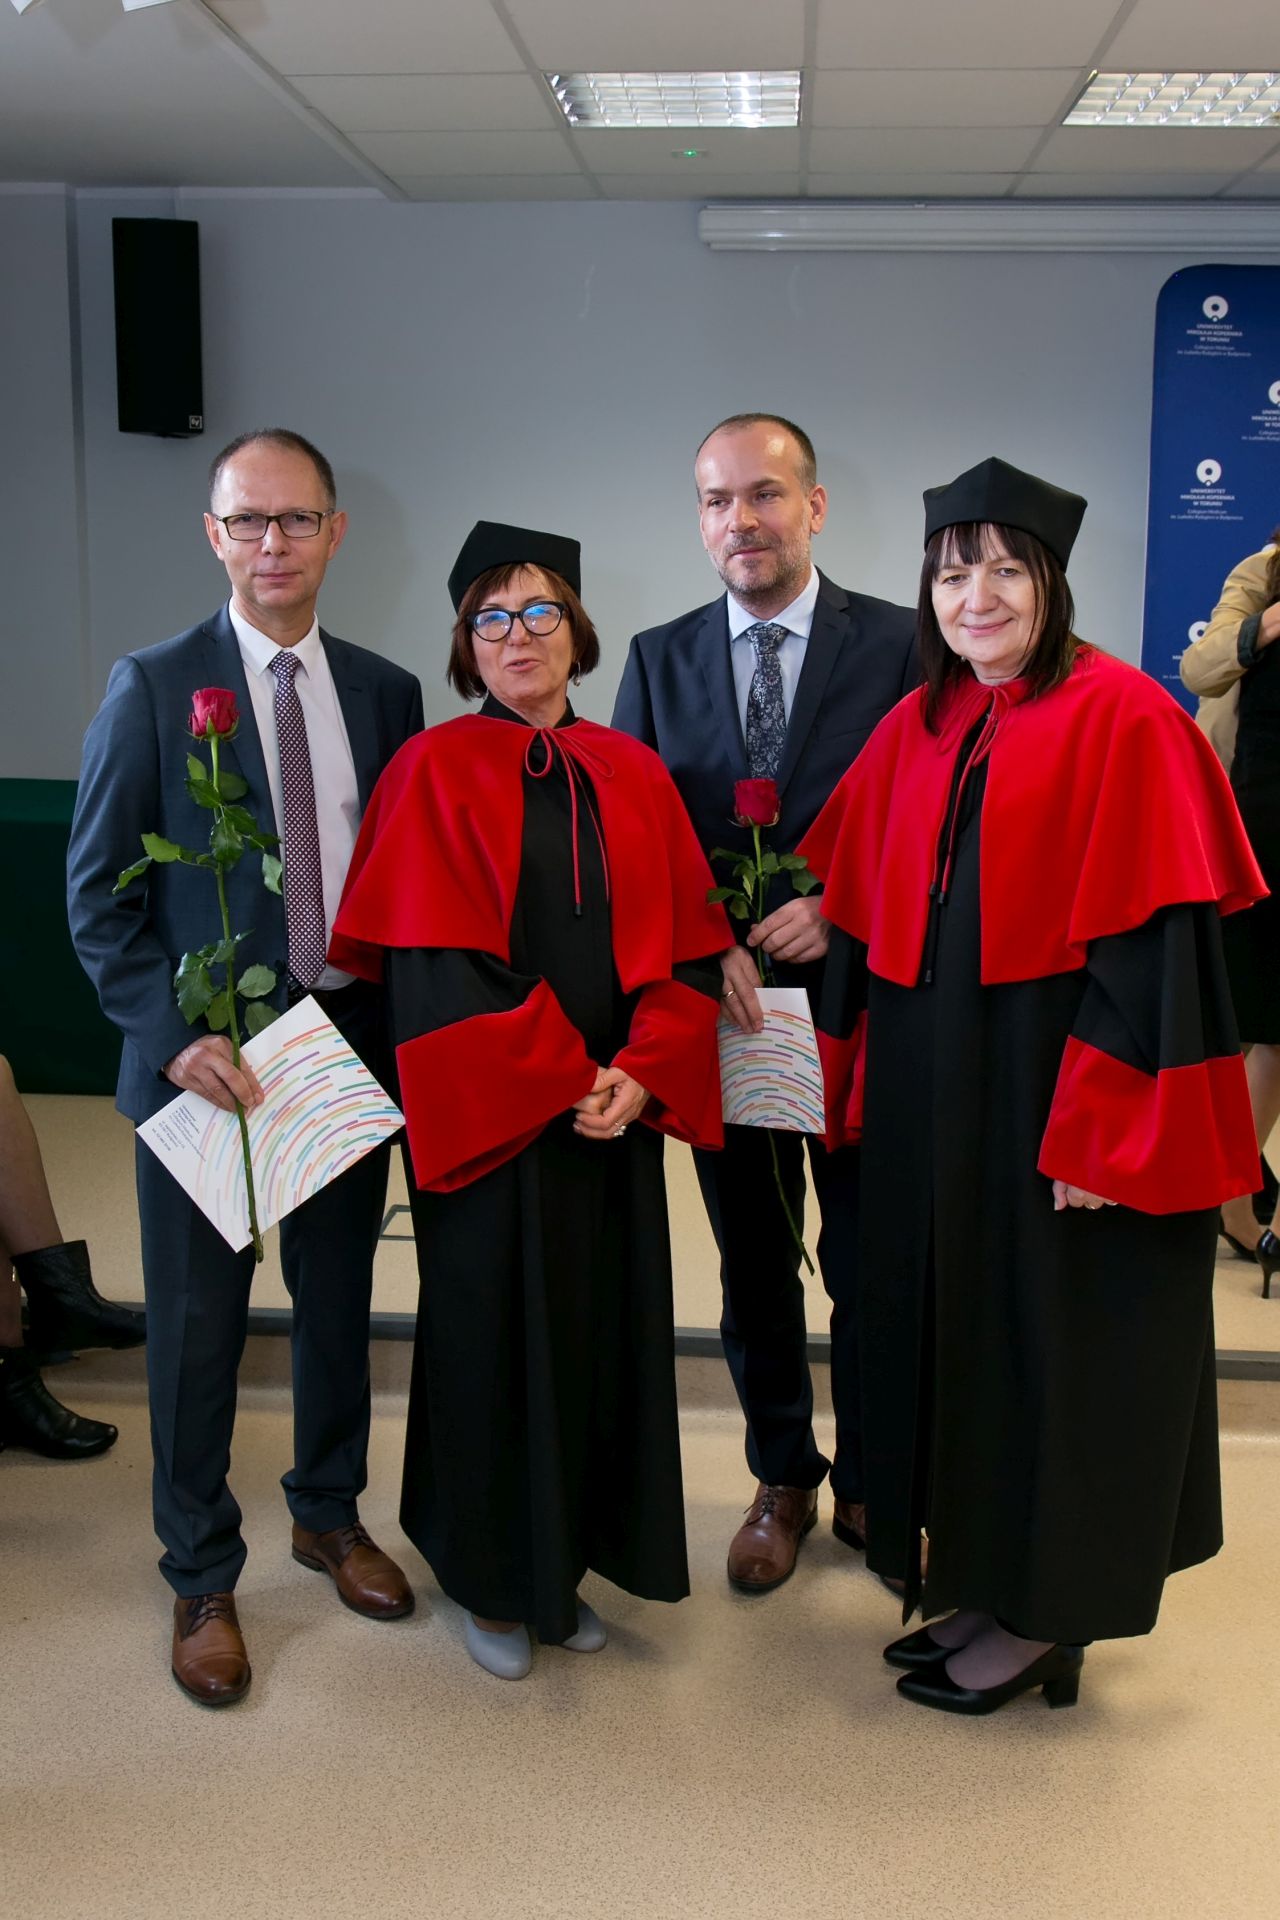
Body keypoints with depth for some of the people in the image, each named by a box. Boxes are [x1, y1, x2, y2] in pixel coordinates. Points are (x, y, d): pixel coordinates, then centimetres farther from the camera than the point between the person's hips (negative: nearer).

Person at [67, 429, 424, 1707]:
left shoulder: (386, 693, 4)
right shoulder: (153, 687, -6)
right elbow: (97, 893, -7)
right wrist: (175, 1037, -17)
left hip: (351, 1050, 3)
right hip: (203, 1061, -3)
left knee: (341, 1300, 17)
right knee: (196, 1327, 8)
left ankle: (328, 1512, 40)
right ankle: (201, 1577, 27)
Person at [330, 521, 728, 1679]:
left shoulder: (633, 777, 8)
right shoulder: (435, 772, -4)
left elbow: (687, 946, 4)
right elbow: (431, 963, -11)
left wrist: (641, 1073, -11)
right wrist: (558, 1081, -14)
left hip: (616, 1114, 4)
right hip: (488, 1117, -4)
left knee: (606, 1335, 10)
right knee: (495, 1337, 6)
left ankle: (570, 1566, 28)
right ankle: (492, 1581, 25)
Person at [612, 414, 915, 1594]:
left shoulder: (900, 645, -4)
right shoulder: (661, 659, 4)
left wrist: (842, 910, -19)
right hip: (719, 1008, 2)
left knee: (870, 1265, 10)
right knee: (754, 1265, 16)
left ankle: (869, 1484, 31)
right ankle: (782, 1481, 35)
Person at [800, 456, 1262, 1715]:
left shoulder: (1123, 720, -12)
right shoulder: (913, 732, 8)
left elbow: (1151, 941, -17)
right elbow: (863, 923, 11)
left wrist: (1098, 1131, -21)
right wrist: (856, 1083, 7)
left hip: (1055, 1099, -7)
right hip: (932, 1102, 7)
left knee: (1057, 1343, 6)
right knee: (952, 1331, 15)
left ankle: (1047, 1618, 23)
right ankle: (981, 1584, 32)